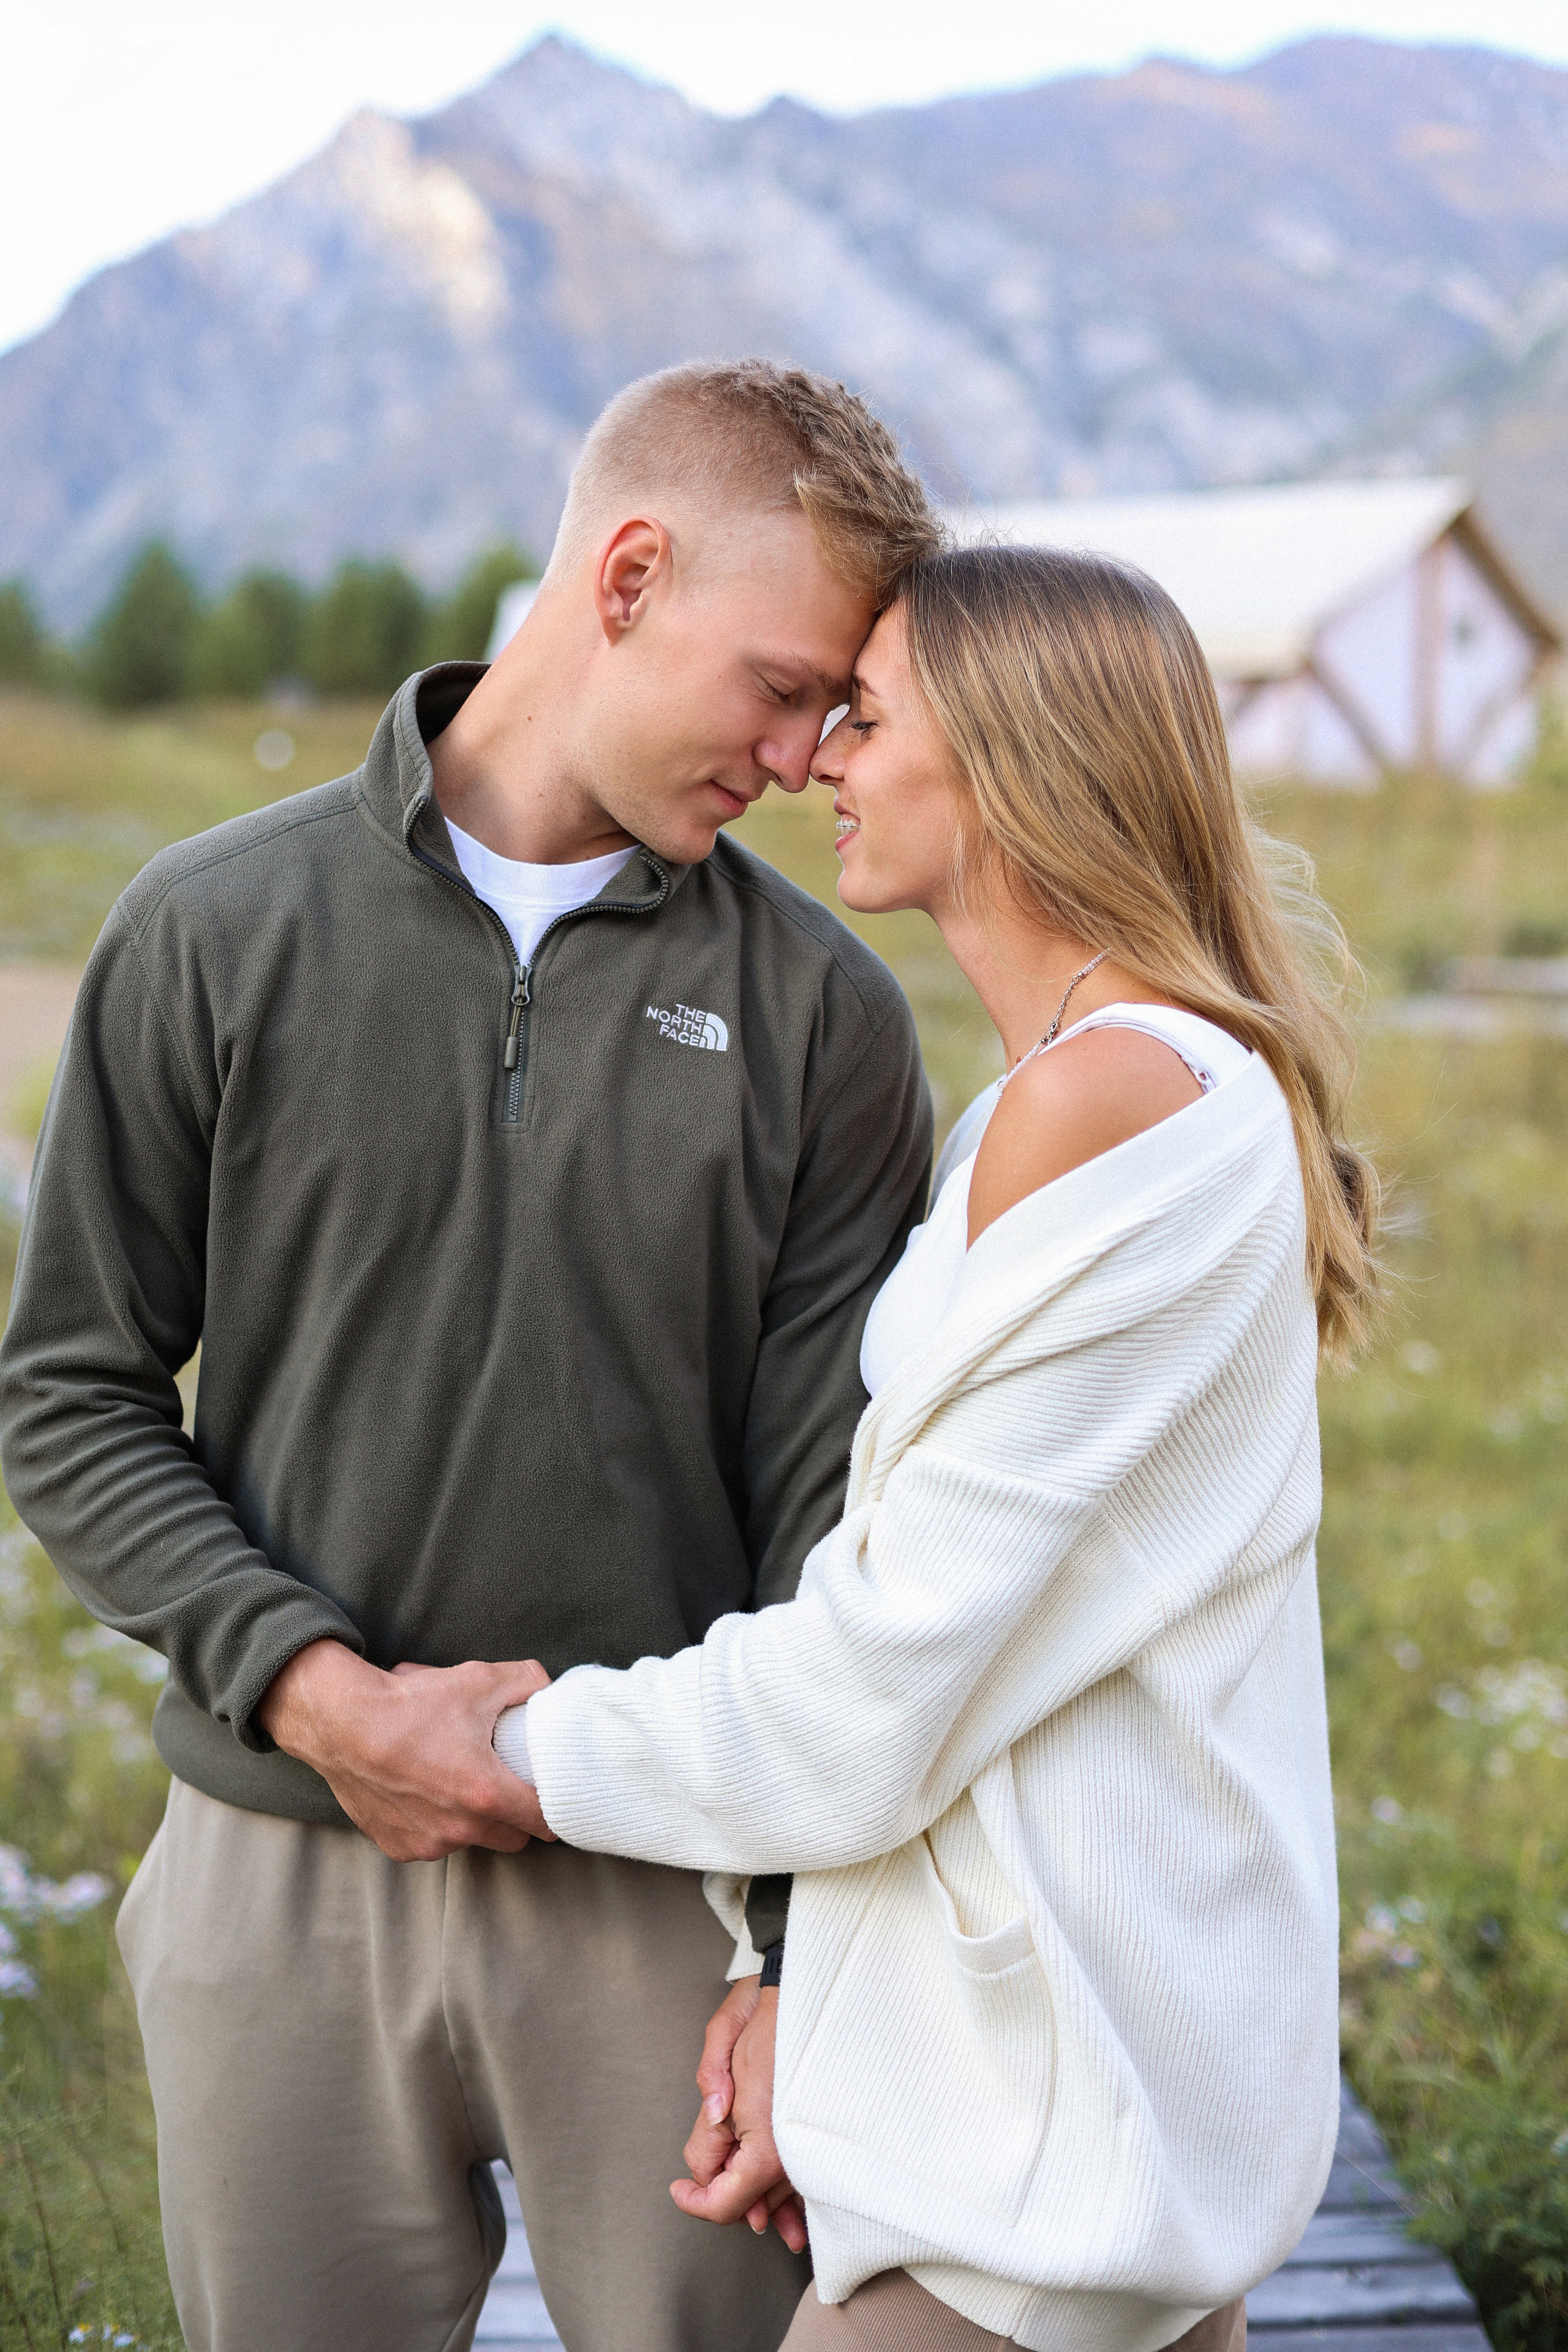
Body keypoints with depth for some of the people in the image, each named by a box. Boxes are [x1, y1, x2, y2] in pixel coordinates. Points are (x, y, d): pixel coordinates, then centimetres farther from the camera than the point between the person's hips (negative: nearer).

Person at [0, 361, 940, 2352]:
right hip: (281, 1883, 0)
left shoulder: (820, 1013, 0)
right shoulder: (218, 933, 0)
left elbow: (835, 1504, -3)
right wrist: (321, 1691, -12)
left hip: (669, 1891, 0)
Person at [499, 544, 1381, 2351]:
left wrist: (521, 1760, -5)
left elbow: (892, 1666, -19)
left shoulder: (1113, 1100, -20)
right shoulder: (1194, 1083, 11)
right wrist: (803, 1983, 8)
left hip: (1049, 2114, -9)